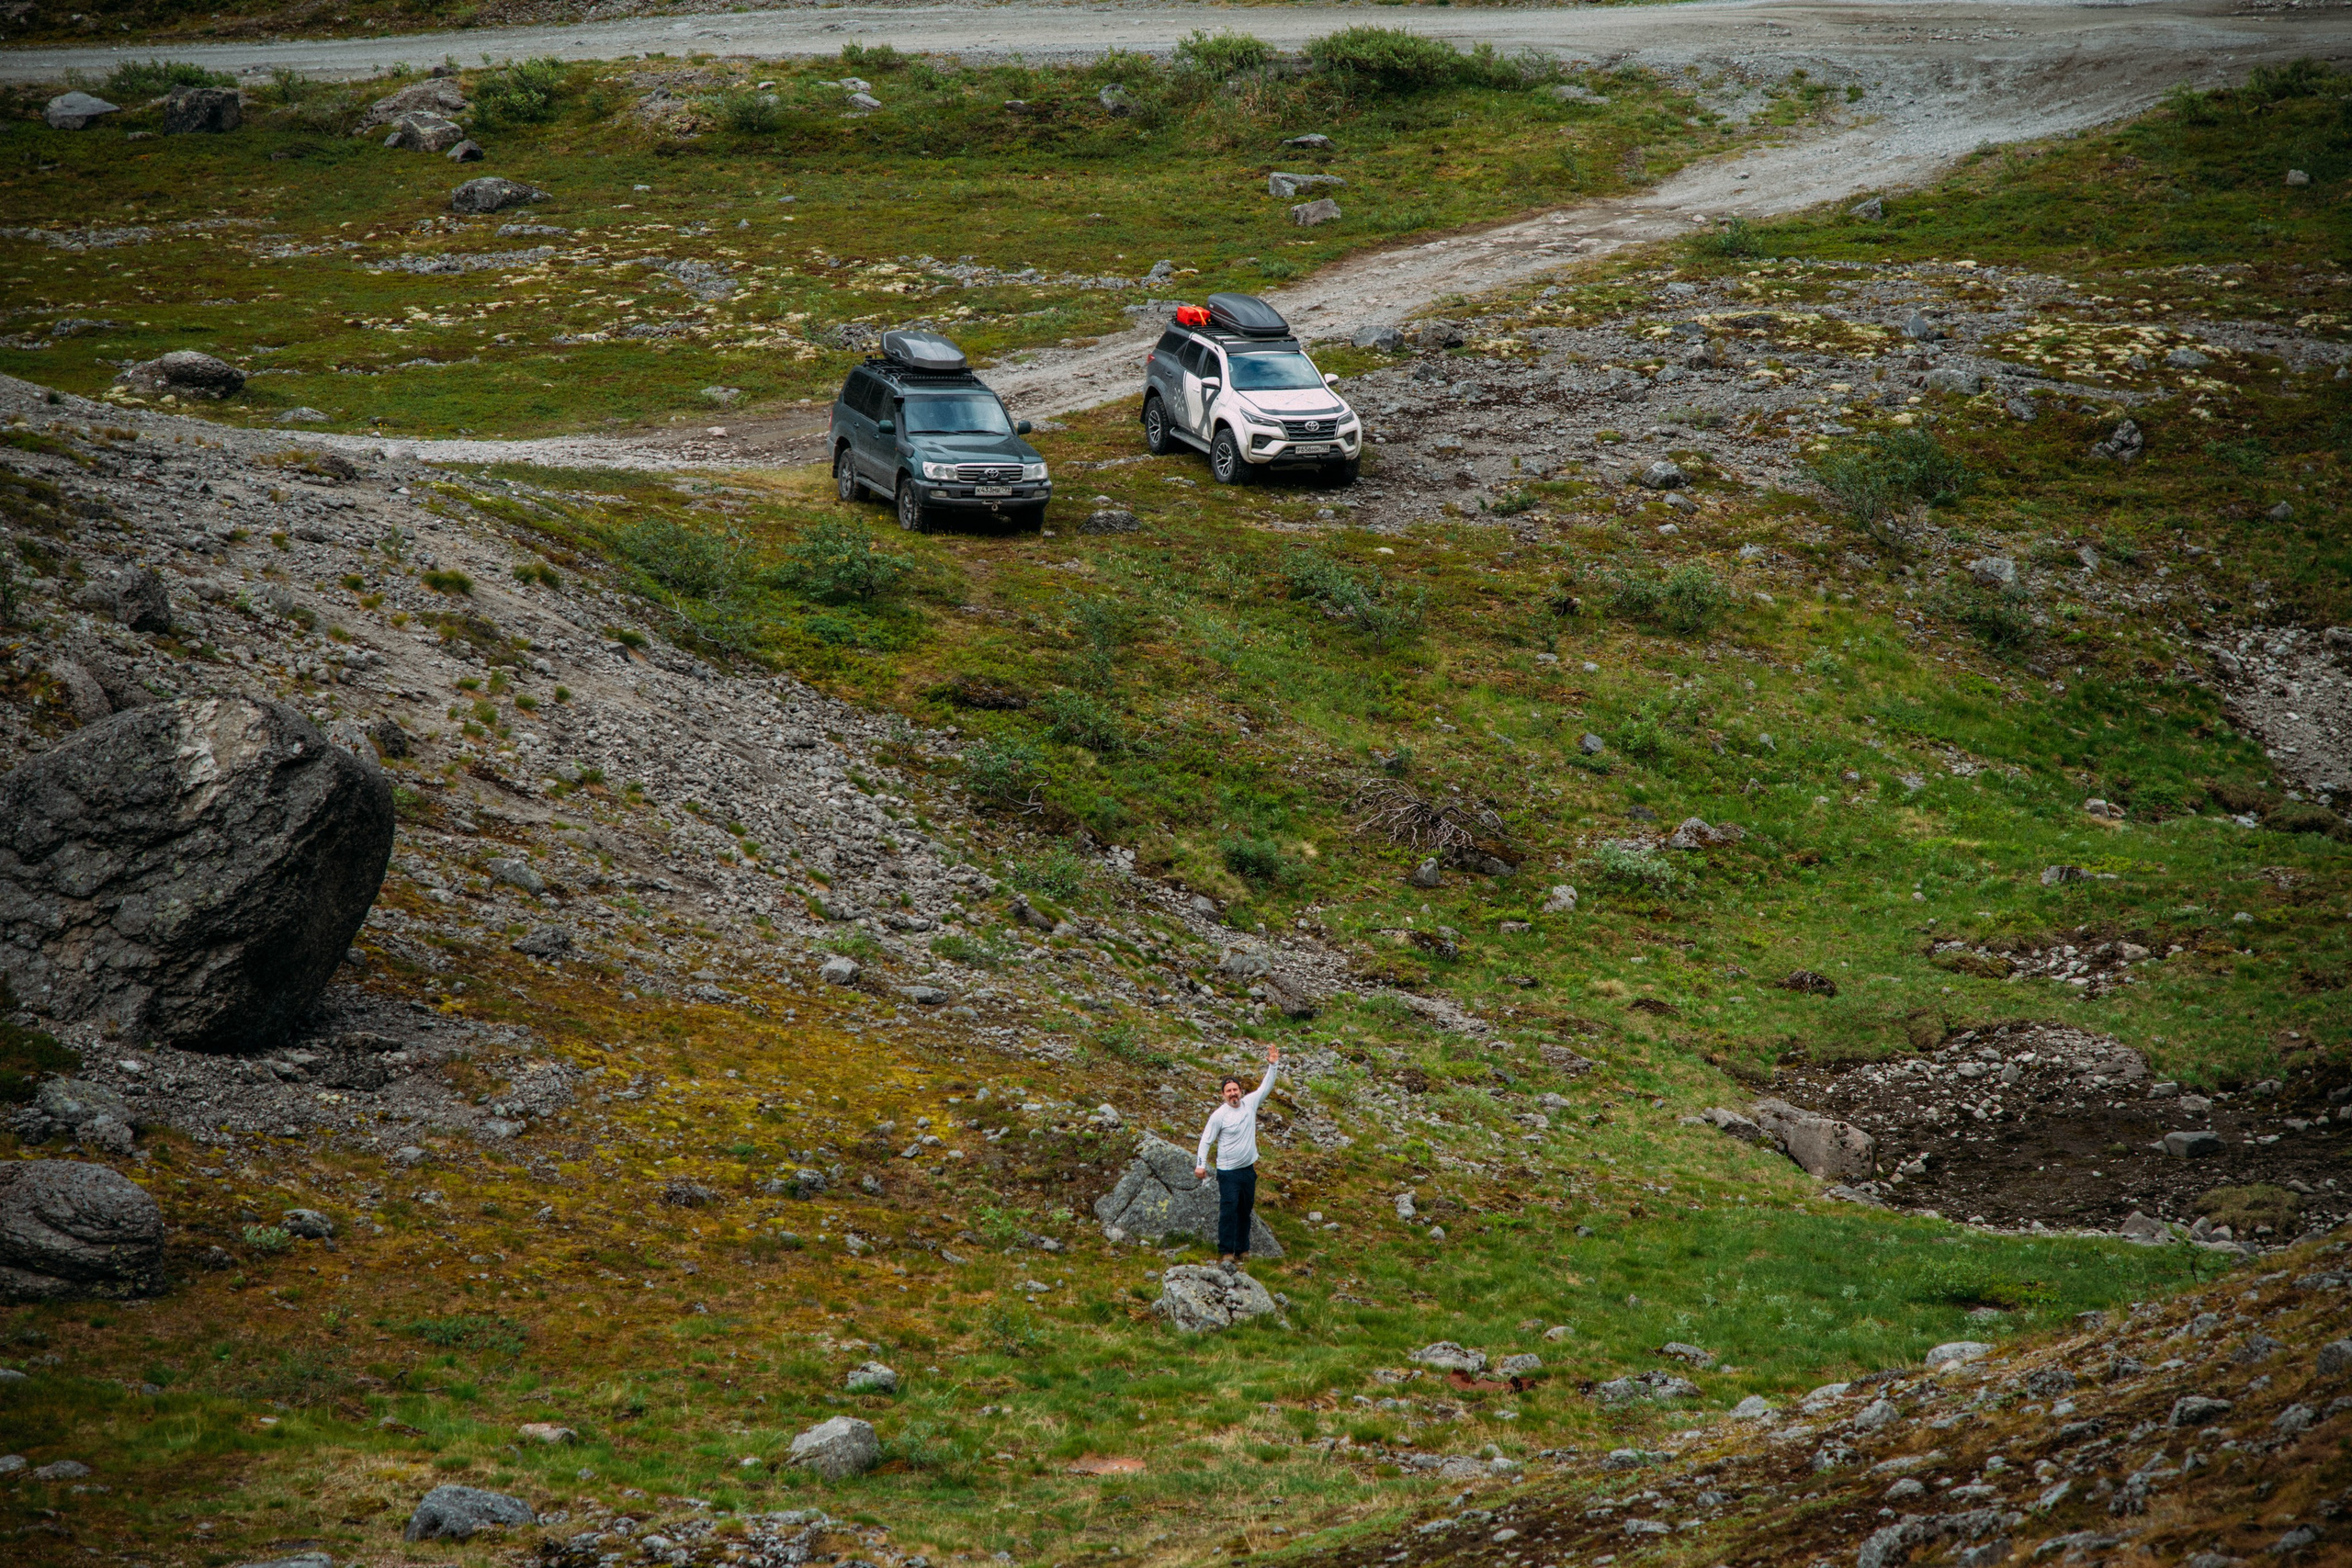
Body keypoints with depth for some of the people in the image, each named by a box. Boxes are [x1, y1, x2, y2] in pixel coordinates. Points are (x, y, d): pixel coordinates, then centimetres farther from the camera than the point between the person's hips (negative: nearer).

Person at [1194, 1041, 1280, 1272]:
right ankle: (1226, 1253, -14)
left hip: (1248, 1169, 5)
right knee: (1228, 1210, -12)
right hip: (1228, 1172, -5)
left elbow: (1266, 1087, 8)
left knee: (1245, 1211, 13)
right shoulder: (1219, 1115, -10)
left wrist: (1273, 1066, -4)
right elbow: (1206, 1140, -7)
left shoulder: (1250, 1103, 2)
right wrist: (1201, 1163, -16)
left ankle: (1242, 1250, 23)